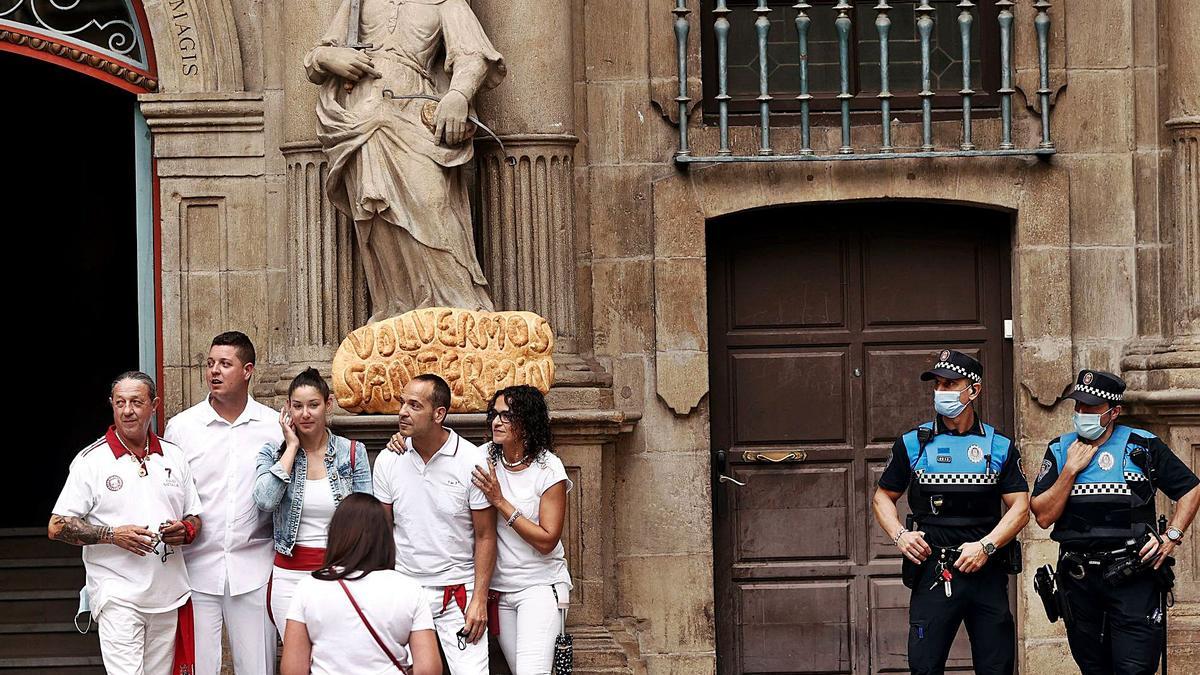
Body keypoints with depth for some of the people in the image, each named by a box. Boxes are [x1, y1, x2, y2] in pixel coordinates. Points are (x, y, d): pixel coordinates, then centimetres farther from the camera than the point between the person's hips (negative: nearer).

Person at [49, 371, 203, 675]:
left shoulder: (174, 457, 12)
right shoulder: (91, 461, -2)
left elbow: (195, 517, 19)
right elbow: (57, 527, -5)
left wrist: (185, 530, -5)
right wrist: (112, 534, -17)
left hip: (169, 594, 4)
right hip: (118, 595, -4)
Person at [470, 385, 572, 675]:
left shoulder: (549, 469, -12)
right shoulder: (487, 457, 1)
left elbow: (546, 541, -15)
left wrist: (500, 501, -18)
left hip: (540, 584, -5)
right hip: (499, 584, 5)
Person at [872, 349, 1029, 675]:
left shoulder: (1000, 447, 6)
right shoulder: (913, 444, 7)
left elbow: (1020, 507, 1)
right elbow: (883, 497, 14)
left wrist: (985, 546, -12)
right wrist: (899, 535, -5)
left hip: (986, 571, 0)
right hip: (932, 571, 0)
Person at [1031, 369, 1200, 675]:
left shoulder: (1142, 446, 2)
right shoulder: (1060, 450, 7)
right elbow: (1044, 517, -1)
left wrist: (1171, 537, -4)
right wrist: (1071, 469, -8)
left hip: (1132, 577, -3)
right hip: (1078, 578, 3)